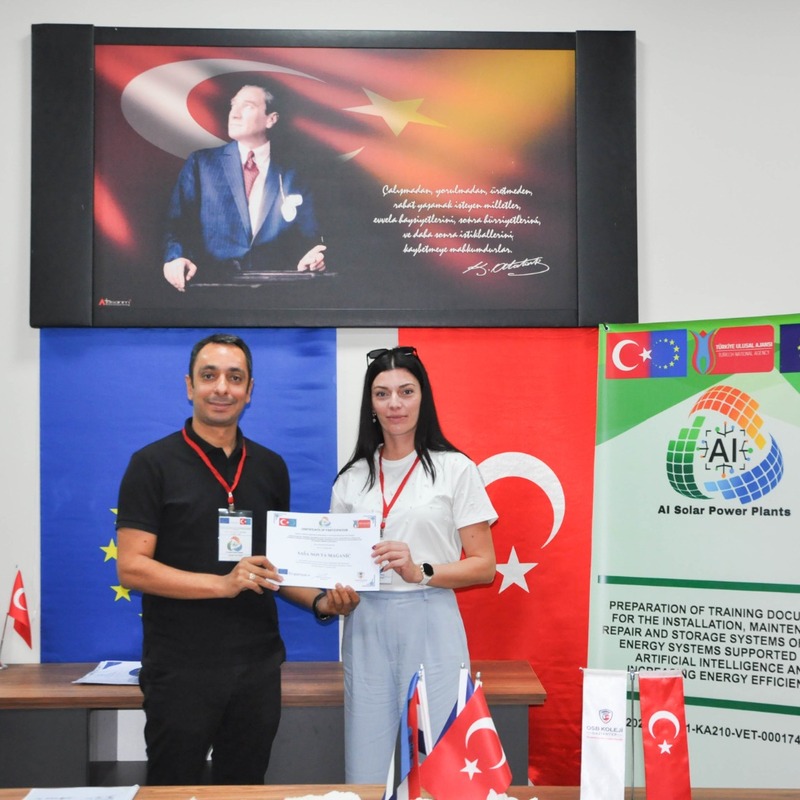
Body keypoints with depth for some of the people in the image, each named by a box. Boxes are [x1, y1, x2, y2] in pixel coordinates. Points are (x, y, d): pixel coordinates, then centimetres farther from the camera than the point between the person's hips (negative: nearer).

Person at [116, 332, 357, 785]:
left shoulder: (270, 468, 9)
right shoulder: (153, 464, -5)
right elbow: (131, 567, -11)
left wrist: (320, 601, -2)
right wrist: (223, 583, -21)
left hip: (258, 667, 4)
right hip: (181, 670, -4)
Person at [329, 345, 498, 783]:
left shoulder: (455, 469, -1)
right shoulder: (352, 478, 10)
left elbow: (484, 566, -2)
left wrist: (420, 571, -17)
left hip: (430, 627, -3)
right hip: (366, 630, 3)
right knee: (366, 773, 8)